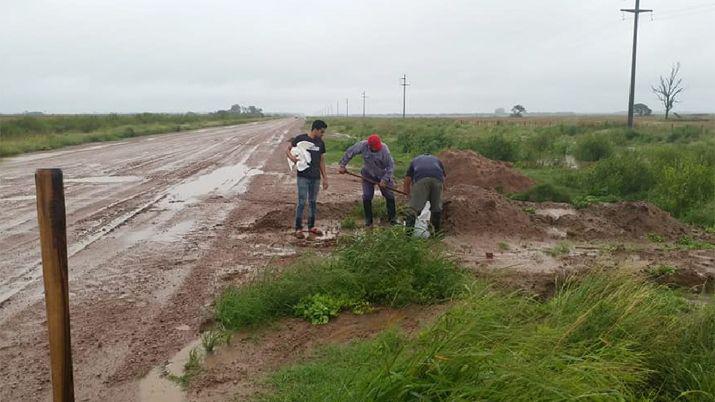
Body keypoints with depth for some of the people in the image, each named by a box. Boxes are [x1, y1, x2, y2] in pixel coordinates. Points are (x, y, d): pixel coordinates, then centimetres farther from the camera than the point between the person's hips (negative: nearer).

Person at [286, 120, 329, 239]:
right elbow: (288, 150, 2)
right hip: (303, 177, -5)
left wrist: (325, 178, 12)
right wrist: (291, 157, -21)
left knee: (313, 202, 12)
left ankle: (311, 226, 24)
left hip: (316, 177, 5)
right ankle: (298, 228, 7)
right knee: (302, 202, -4)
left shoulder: (320, 143, 9)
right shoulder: (300, 139, -6)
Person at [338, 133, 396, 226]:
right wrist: (342, 165, -10)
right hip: (368, 175, 1)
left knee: (389, 196, 3)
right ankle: (368, 219, 14)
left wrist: (385, 179, -27)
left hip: (383, 175, -1)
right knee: (367, 197, -2)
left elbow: (391, 165, -22)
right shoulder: (362, 146, -23)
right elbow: (349, 153, -10)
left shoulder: (384, 149, -27)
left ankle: (393, 217, 20)